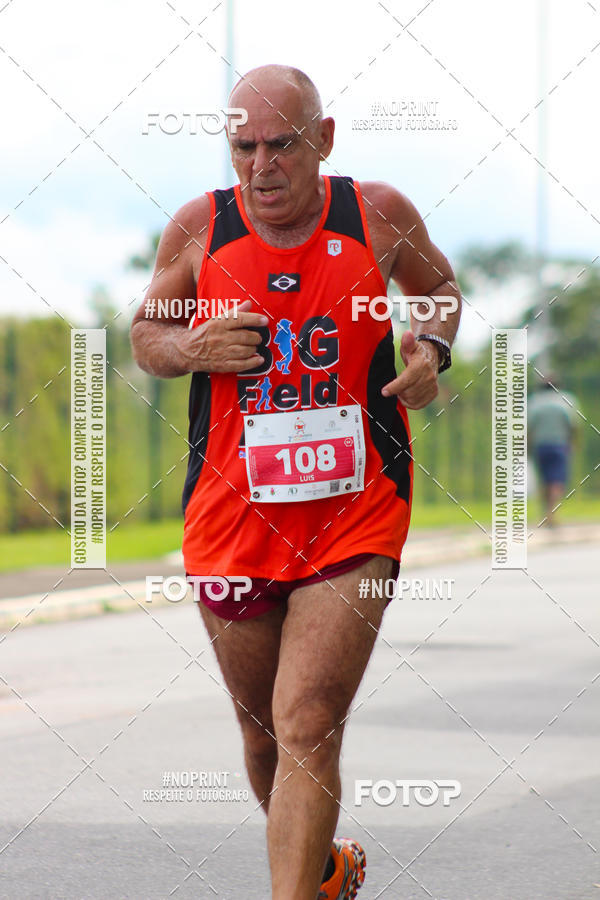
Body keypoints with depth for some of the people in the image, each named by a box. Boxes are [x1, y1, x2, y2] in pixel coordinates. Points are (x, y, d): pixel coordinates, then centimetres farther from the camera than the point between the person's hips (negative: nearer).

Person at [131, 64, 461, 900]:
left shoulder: (379, 215, -3)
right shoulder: (199, 227, -1)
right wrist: (193, 347, -9)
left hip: (355, 517, -2)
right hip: (230, 517, 2)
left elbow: (441, 284, 18)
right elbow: (145, 332, 14)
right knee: (264, 733, 15)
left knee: (307, 731, -15)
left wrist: (433, 346, -3)